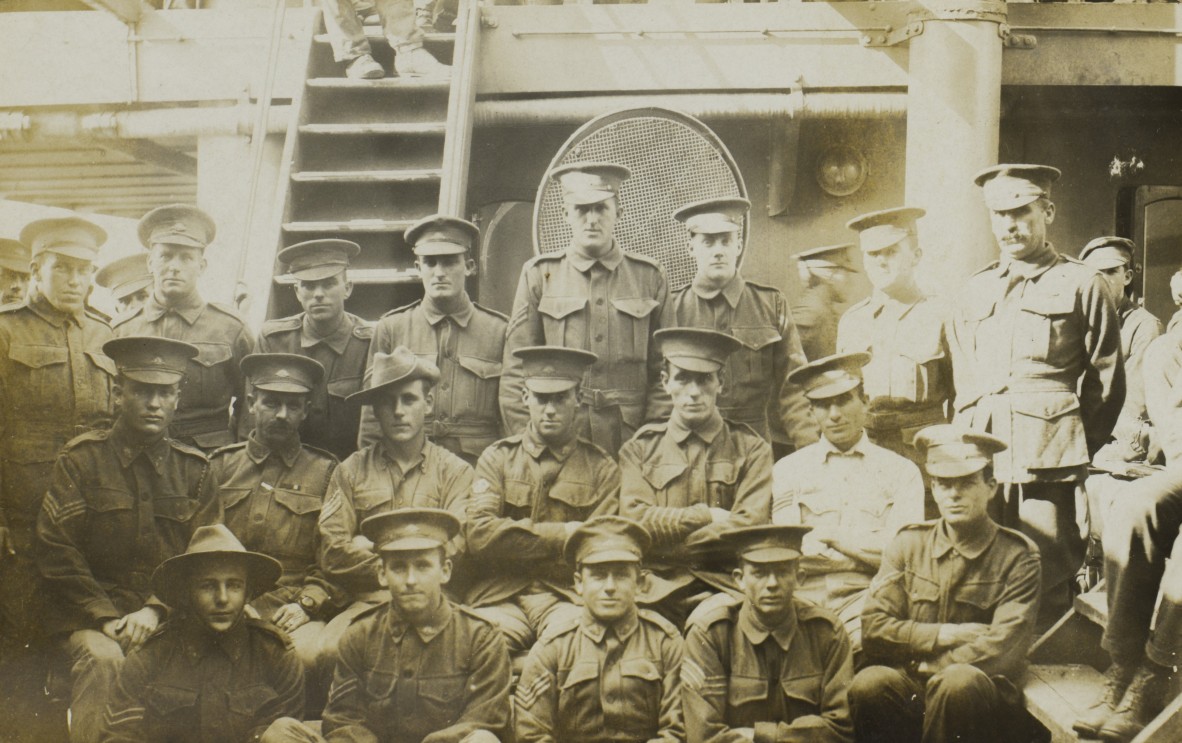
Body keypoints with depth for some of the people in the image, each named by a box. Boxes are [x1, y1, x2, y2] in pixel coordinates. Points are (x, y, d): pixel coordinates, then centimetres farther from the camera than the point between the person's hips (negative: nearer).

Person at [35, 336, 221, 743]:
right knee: (104, 657, -34)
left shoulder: (193, 469, 11)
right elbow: (56, 552, -2)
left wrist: (157, 610, -8)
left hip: (168, 615, 2)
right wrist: (106, 617, -11)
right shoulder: (80, 460, 3)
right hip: (89, 617, -2)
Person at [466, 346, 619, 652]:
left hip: (569, 597, 0)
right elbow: (480, 534, -1)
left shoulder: (601, 467, 15)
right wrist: (561, 535, -4)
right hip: (500, 599, 0)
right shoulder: (496, 458, 16)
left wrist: (517, 544, -5)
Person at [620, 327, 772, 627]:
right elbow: (635, 522, 1)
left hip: (726, 589, -1)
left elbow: (750, 527, -1)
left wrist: (666, 547, -5)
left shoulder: (751, 449, 12)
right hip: (658, 590, 1)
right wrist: (706, 516, -6)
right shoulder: (639, 450, 16)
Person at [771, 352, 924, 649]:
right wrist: (871, 549, -1)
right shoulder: (788, 469, 17)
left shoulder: (901, 471, 17)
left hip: (867, 592, 1)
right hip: (805, 591, 0)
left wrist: (832, 536, 1)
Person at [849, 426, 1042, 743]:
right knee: (868, 684, -31)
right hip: (909, 686, 2)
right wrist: (944, 634, -8)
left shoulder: (1018, 556, 1)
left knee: (960, 680, -36)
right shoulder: (908, 544, 10)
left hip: (986, 696, -2)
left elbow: (1003, 648, -11)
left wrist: (929, 668, -7)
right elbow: (874, 629, 1)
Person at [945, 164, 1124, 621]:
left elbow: (1107, 380, 6)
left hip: (1048, 457, -4)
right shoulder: (976, 290, 20)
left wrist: (1081, 449, 4)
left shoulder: (1082, 284, 7)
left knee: (1047, 581, -6)